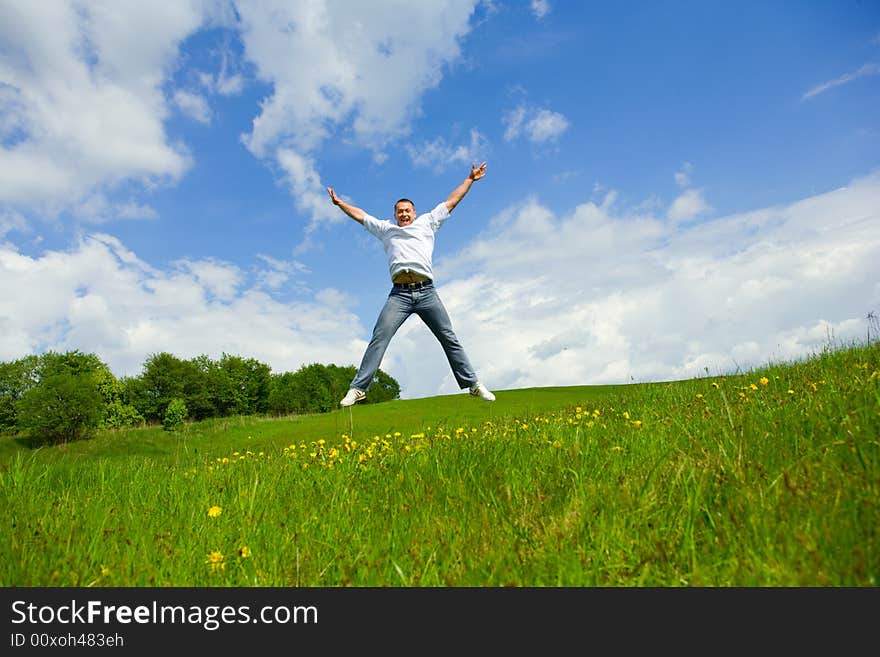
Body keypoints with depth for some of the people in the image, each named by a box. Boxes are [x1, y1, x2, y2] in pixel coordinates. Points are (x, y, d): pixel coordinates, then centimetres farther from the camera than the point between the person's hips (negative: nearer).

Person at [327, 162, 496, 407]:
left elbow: (451, 201, 29)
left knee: (449, 338, -1)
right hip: (399, 294, 0)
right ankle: (358, 388, -13)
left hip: (426, 292, 0)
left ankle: (473, 384, 4)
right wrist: (338, 202, 38)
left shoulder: (427, 222, 24)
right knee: (379, 339, -12)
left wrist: (470, 179, 32)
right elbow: (359, 214, 35)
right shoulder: (386, 229, 27)